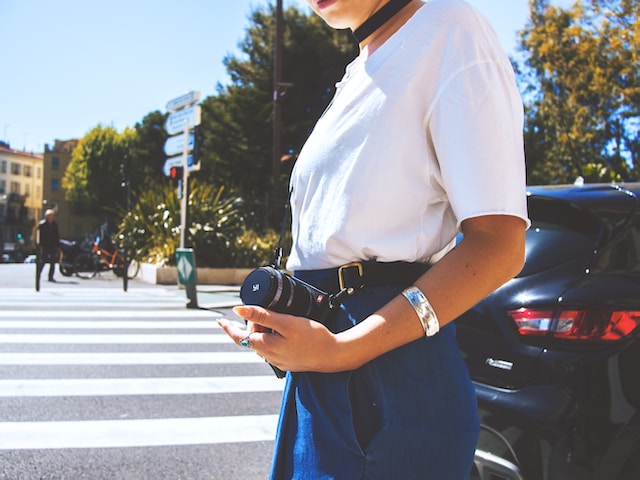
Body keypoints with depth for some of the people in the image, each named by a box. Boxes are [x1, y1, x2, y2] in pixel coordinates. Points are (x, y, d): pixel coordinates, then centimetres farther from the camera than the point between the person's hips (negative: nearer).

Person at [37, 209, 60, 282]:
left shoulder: (55, 224, 12)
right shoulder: (42, 224, -2)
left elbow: (57, 236, 14)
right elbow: (39, 235, -5)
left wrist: (58, 246, 10)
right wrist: (40, 246, -12)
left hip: (53, 246, 4)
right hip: (44, 246, -4)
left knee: (53, 262, 2)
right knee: (42, 261, -4)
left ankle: (51, 277, 6)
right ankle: (38, 276, 6)